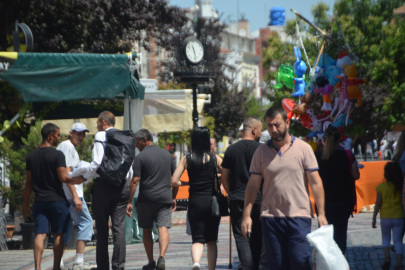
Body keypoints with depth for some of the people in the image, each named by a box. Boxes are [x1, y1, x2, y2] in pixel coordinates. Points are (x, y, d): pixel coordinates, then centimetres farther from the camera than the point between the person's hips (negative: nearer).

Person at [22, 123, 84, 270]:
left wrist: (25, 203, 15)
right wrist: (79, 180, 0)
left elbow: (29, 182, 10)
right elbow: (63, 178, -15)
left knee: (40, 234, -2)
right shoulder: (57, 155, -10)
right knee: (59, 234, 6)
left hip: (39, 201, 4)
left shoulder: (32, 156, 8)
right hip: (57, 200, -4)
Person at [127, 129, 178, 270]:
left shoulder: (140, 157, -5)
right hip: (165, 198, 3)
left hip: (146, 199, -3)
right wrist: (173, 198, 23)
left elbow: (134, 181, -11)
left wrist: (129, 202, -9)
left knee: (147, 231, 12)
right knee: (163, 228, -5)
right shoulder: (167, 155, 11)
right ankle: (162, 257, -26)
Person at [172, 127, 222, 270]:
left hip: (195, 202, 0)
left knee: (197, 238, 1)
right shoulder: (214, 158, -3)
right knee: (211, 240, 13)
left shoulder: (187, 159, -2)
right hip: (212, 201, 0)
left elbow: (174, 181, -6)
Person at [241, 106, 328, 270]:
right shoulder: (261, 152, 8)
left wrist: (321, 214, -4)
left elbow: (315, 182, 2)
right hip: (271, 218, 2)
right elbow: (253, 185, 9)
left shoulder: (303, 148, 3)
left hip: (299, 216, -2)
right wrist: (247, 215, 1)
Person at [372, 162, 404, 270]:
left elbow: (378, 203, -5)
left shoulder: (381, 187, -7)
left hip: (385, 217, -1)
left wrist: (374, 218, 3)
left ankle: (387, 256, -2)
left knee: (386, 238, 18)